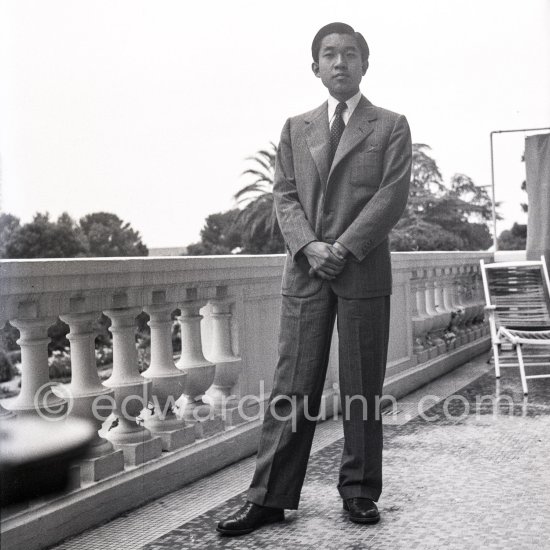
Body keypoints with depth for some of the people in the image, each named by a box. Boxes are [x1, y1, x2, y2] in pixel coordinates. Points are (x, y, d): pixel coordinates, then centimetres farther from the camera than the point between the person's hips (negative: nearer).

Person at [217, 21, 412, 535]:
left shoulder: (391, 126, 8)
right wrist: (309, 247, -10)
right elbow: (284, 195, 8)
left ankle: (359, 492, 15)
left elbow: (392, 195, -3)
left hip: (364, 273, -1)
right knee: (291, 389, 0)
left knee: (362, 390, 4)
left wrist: (343, 248, -13)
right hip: (304, 272, 2)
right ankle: (269, 497, 5)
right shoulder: (295, 128, 16)